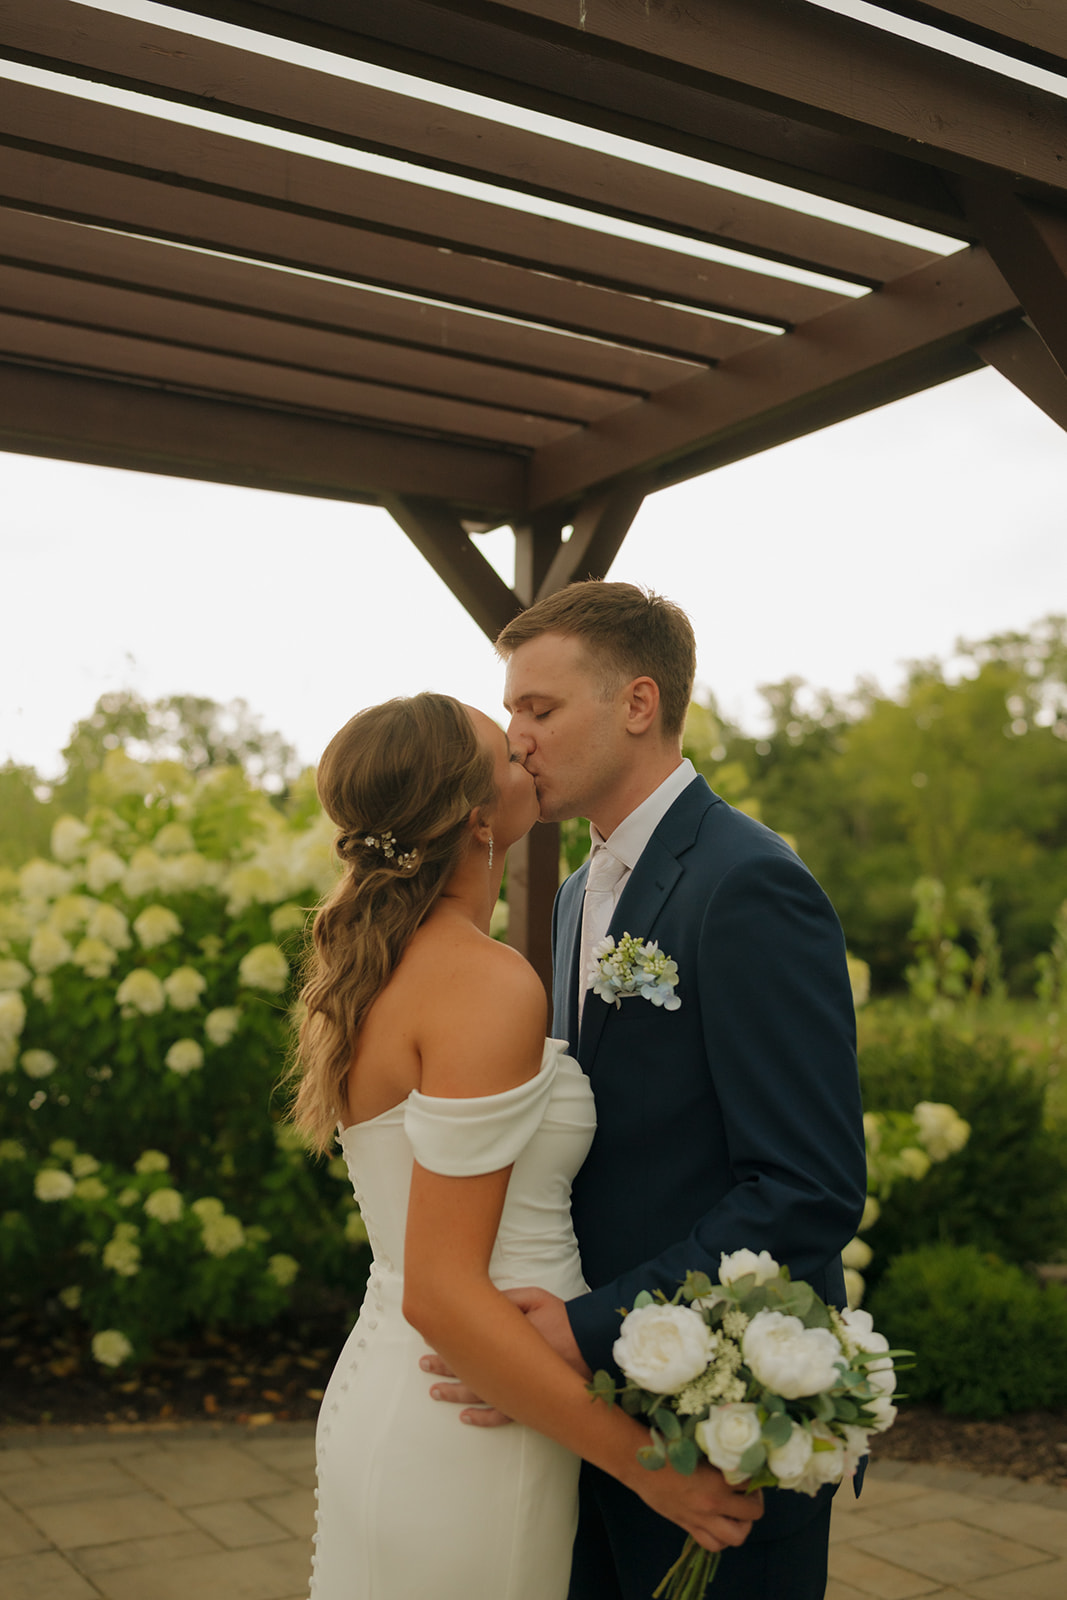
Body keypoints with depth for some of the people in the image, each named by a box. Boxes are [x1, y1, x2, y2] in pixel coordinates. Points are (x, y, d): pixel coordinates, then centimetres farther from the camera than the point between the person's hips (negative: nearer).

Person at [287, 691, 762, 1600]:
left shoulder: (367, 969, 4)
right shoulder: (488, 985, -22)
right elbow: (441, 1293, -25)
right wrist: (644, 1462, -20)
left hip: (382, 1393, 8)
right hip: (466, 1437, -8)